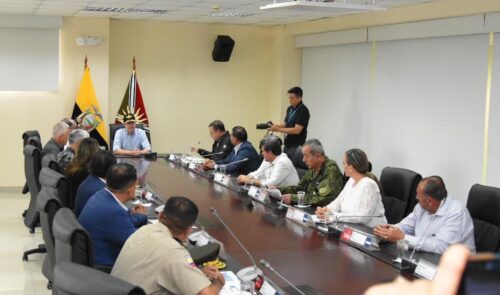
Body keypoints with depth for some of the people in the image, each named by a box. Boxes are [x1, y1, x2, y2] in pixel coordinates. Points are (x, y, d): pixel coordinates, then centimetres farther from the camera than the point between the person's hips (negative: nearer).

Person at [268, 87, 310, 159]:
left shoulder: (303, 111, -16)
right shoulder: (290, 109, 11)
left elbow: (297, 130, -21)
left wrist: (278, 129, -22)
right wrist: (275, 126, -2)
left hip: (296, 146, -8)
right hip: (287, 145, 8)